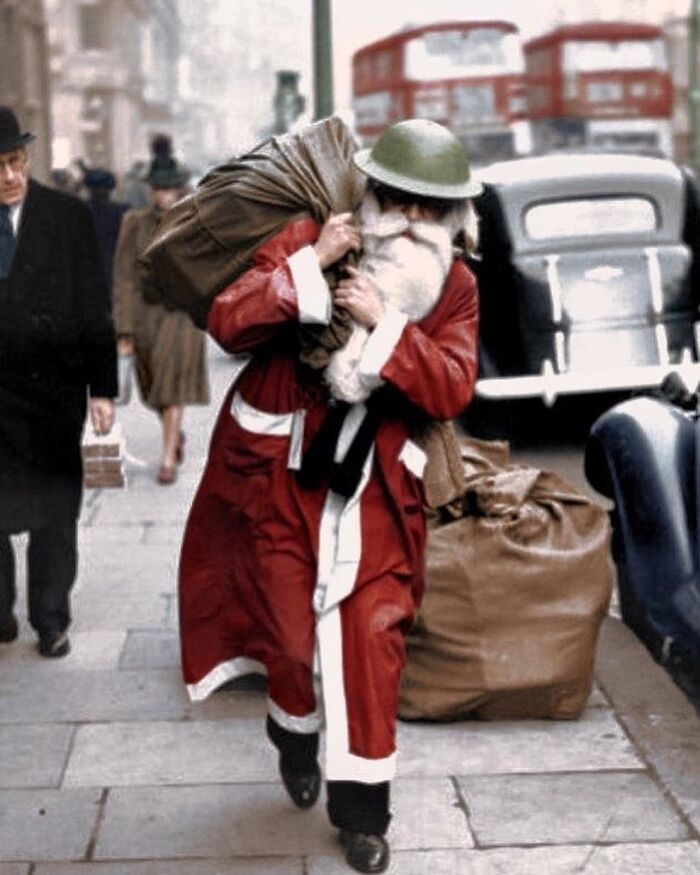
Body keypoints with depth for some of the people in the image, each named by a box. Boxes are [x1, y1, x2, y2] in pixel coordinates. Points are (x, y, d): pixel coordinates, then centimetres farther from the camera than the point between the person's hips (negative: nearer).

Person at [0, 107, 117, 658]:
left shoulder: (69, 216, -1)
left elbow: (94, 306, 0)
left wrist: (102, 387, -4)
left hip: (54, 388, 0)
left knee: (55, 509, 7)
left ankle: (51, 620, 18)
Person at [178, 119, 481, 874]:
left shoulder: (454, 287, -2)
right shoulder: (308, 240, -8)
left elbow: (452, 390, -16)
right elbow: (228, 322, -19)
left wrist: (385, 324, -28)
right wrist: (310, 264, -28)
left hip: (376, 483, 1)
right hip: (283, 470, -1)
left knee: (371, 635, 0)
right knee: (291, 629, 9)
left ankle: (361, 803, 13)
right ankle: (296, 737, 40)